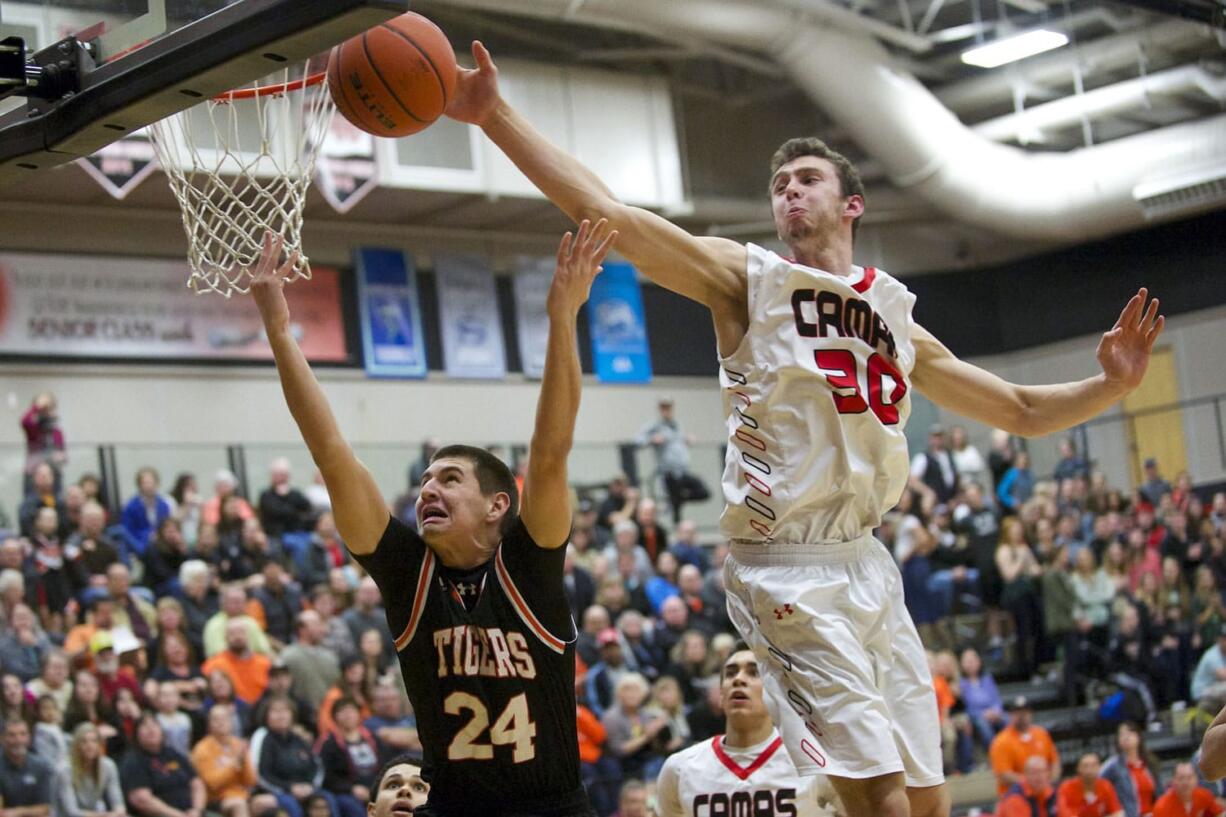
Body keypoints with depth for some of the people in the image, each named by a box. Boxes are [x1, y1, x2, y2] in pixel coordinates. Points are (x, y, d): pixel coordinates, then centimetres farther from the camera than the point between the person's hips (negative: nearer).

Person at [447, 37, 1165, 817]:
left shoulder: (896, 317, 17)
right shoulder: (748, 278, 2)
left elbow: (1023, 411, 24)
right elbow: (606, 212, -11)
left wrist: (1111, 385, 7)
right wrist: (496, 117, -20)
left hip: (868, 565, 6)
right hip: (789, 570, -6)